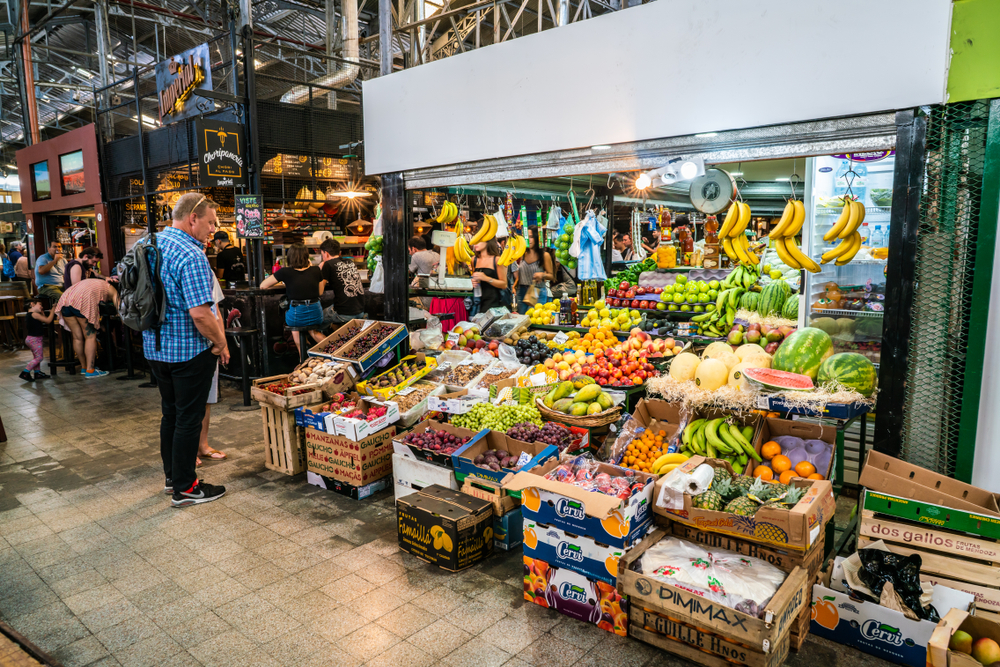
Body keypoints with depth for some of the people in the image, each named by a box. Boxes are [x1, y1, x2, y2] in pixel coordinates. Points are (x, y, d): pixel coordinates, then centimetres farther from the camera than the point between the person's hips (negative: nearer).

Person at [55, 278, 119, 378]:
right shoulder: (111, 289, 20)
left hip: (65, 299, 7)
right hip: (83, 302, -7)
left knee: (77, 337, 14)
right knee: (90, 336, 1)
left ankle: (84, 367, 25)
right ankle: (90, 371, -2)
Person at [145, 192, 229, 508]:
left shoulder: (150, 243, 9)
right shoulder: (191, 256, -21)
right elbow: (201, 314, -29)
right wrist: (221, 344, -14)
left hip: (155, 348, 9)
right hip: (189, 350, -9)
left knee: (171, 413, 20)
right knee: (189, 419, 3)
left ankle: (172, 477, 33)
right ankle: (184, 488, 14)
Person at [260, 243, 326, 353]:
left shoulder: (285, 272, -6)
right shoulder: (316, 270, 0)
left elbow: (262, 286, 4)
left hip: (296, 316, -2)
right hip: (316, 315, 3)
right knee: (311, 329, 36)